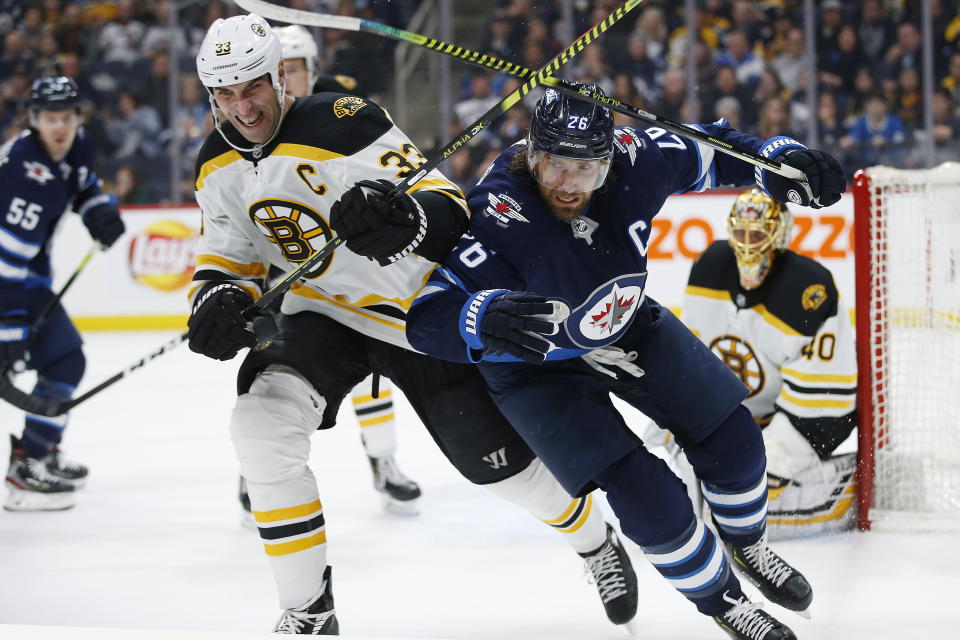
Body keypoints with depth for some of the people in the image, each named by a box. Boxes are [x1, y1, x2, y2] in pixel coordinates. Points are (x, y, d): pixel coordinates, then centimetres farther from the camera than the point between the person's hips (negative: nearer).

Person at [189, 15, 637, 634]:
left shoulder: (343, 125, -27)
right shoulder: (220, 164, -5)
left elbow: (450, 212, -30)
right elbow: (229, 251, 7)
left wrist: (400, 219, -54)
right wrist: (219, 298, -17)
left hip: (419, 306, -5)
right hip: (319, 311, 5)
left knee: (503, 461, 3)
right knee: (262, 426, -22)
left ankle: (598, 545, 37)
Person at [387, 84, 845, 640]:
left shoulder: (631, 158, -25)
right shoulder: (499, 217, -38)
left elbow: (710, 151, -6)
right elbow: (428, 316, -42)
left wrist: (781, 158, -22)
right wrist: (487, 318, -63)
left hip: (627, 324, 5)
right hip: (537, 363, -5)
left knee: (732, 437, 7)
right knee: (646, 493, -15)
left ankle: (748, 545, 39)